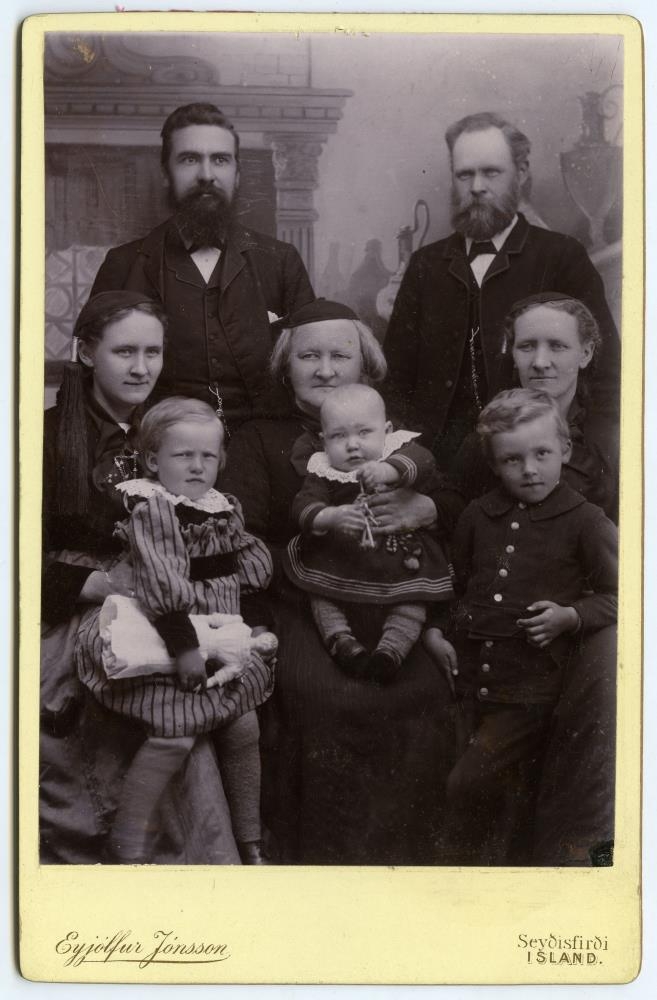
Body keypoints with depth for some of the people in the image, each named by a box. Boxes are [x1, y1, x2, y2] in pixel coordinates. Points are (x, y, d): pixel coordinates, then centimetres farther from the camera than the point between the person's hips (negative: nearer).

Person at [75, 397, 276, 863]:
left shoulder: (225, 510, 10)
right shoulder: (151, 509, -14)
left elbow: (251, 573, 17)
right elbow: (161, 586, -21)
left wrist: (257, 623, 9)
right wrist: (183, 645, -24)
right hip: (170, 641, -7)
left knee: (245, 725, 5)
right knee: (175, 735, -17)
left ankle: (249, 839, 21)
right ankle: (129, 845, -2)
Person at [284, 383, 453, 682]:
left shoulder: (399, 452, -5)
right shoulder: (322, 472, -4)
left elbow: (424, 462, -26)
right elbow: (304, 506, -17)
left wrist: (389, 470, -47)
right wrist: (332, 517, -39)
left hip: (398, 560, -1)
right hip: (339, 559, 1)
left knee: (411, 604, -12)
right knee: (322, 599, -8)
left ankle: (390, 651, -11)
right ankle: (342, 641, -5)